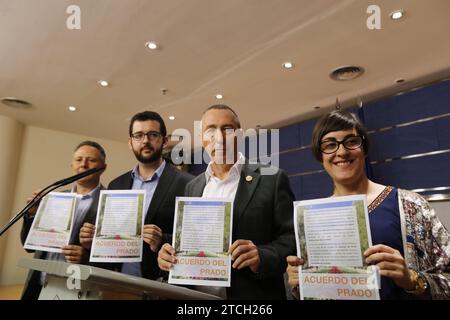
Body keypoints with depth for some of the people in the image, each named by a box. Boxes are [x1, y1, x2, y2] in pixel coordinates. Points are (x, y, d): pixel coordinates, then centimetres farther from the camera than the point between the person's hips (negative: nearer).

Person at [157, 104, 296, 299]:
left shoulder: (272, 179, -7)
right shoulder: (192, 187, 6)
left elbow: (293, 237, -9)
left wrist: (262, 257, -26)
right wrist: (170, 254, -8)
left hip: (252, 295, -4)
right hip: (197, 294, 4)